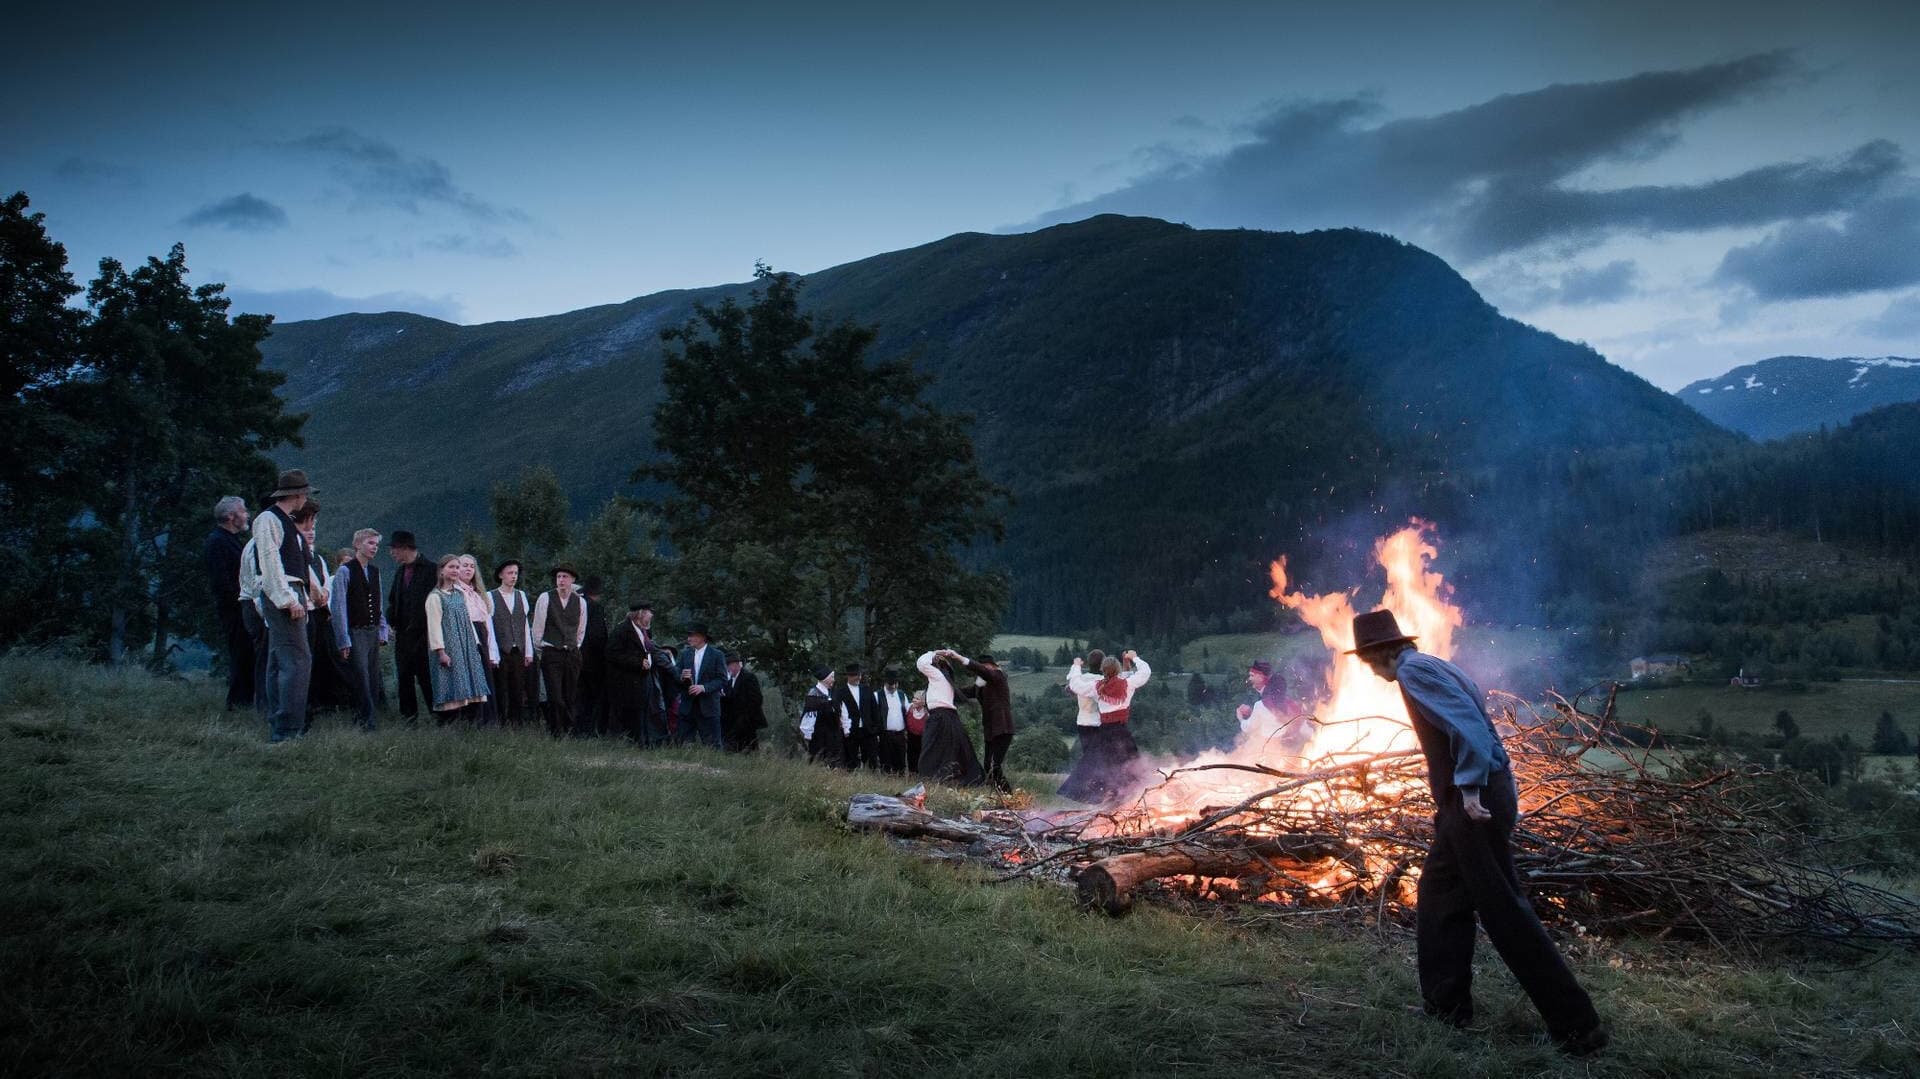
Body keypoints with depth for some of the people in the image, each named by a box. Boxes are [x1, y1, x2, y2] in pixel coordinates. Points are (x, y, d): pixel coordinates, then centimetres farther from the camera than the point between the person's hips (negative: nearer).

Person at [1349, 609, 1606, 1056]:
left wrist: (1470, 789, -21)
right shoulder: (1434, 667, 19)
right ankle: (1446, 1003, 25)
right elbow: (1470, 722, 18)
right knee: (1440, 893, 18)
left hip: (1475, 802, -10)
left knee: (1504, 910, -5)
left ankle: (1577, 1024, -1)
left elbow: (1466, 723, -22)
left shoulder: (1414, 670, -11)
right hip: (1467, 800, 10)